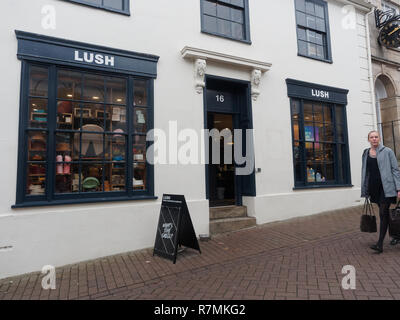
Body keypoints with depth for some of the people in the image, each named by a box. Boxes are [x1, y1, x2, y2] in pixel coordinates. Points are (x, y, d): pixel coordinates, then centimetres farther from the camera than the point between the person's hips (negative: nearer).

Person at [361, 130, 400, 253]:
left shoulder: (387, 151, 0)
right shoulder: (366, 154, 12)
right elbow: (365, 172, 16)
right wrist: (365, 190, 14)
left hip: (386, 186, -5)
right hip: (374, 187, 5)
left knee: (383, 213, -9)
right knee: (384, 213, 12)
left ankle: (380, 244, -8)